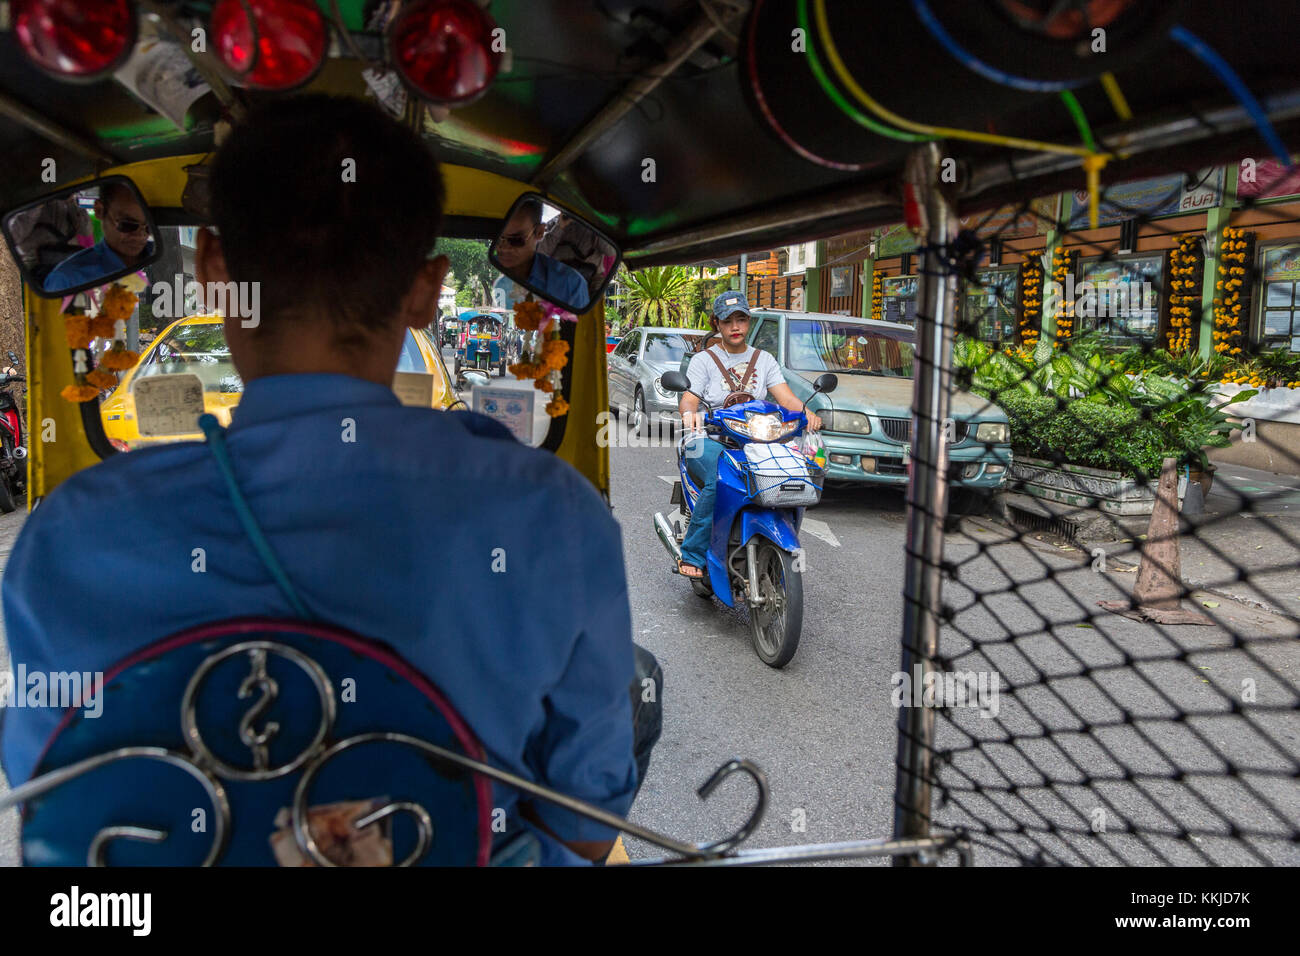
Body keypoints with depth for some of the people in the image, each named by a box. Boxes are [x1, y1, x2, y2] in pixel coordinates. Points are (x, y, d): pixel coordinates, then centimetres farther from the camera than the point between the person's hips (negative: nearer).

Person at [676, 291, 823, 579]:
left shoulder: (764, 360, 17)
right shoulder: (704, 360, 8)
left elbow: (785, 397, 3)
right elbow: (688, 399, -6)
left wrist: (807, 413, -19)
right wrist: (690, 412, -32)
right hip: (710, 442, -3)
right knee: (721, 482, -36)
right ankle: (692, 554, -24)